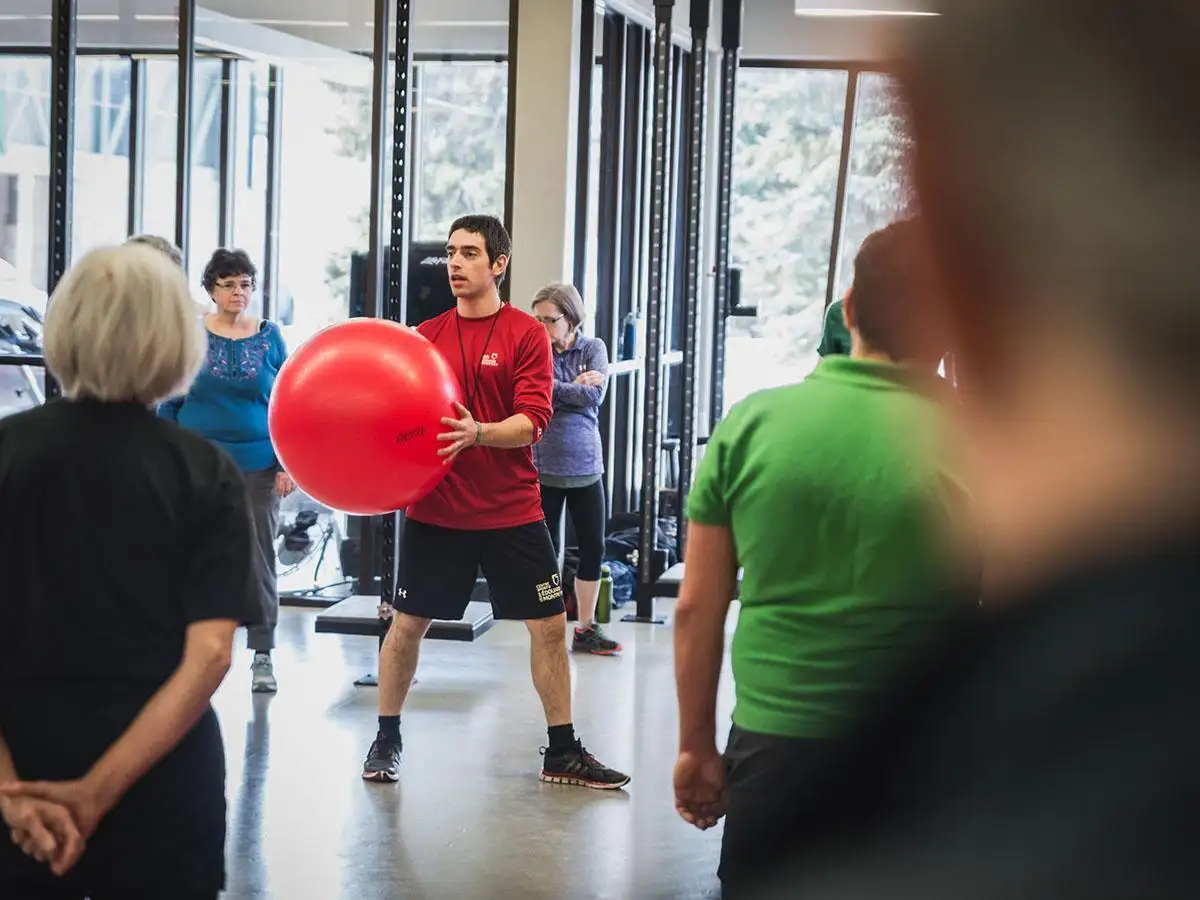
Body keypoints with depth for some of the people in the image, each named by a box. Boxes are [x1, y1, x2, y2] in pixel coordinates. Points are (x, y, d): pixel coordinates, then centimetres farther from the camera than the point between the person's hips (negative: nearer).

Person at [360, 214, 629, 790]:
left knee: (550, 625, 2)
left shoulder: (526, 334, -3)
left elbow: (533, 420, -12)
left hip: (512, 511, -1)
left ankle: (562, 752, 15)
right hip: (434, 509, 2)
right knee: (407, 624, 6)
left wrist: (478, 433, -29)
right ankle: (386, 741, 23)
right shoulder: (427, 336, 5)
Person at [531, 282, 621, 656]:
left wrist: (553, 388, -13)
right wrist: (575, 387, -12)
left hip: (586, 466, 2)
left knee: (593, 548, 6)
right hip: (543, 466, -2)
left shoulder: (593, 348, 3)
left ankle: (586, 628, 17)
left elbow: (596, 394, -11)